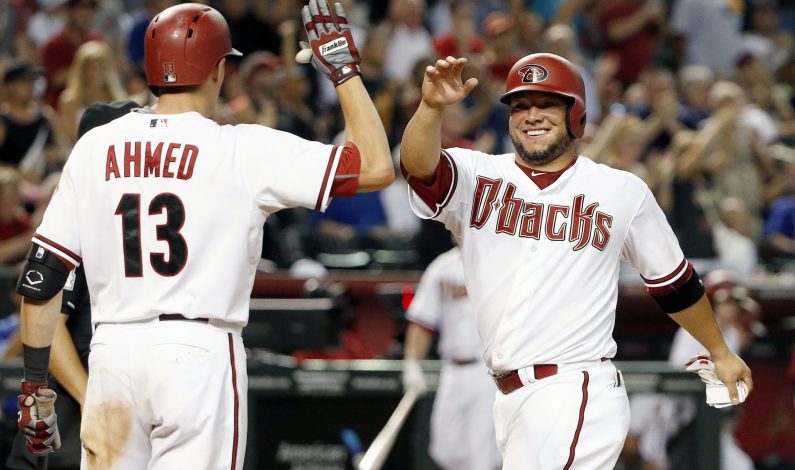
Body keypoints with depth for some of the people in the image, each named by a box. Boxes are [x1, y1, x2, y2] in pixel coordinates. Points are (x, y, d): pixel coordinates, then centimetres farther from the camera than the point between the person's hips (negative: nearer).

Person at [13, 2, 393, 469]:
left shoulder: (94, 148, 7)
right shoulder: (245, 150, -3)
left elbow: (41, 277, 7)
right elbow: (377, 167, -2)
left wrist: (35, 384, 15)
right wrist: (344, 67, 8)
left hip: (111, 357, 3)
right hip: (199, 356, -3)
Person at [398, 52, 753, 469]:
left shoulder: (623, 192, 7)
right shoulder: (476, 176, 7)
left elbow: (673, 281, 17)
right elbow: (419, 167, -14)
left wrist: (720, 353, 24)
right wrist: (431, 107, -33)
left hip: (577, 392, -4)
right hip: (509, 399, 4)